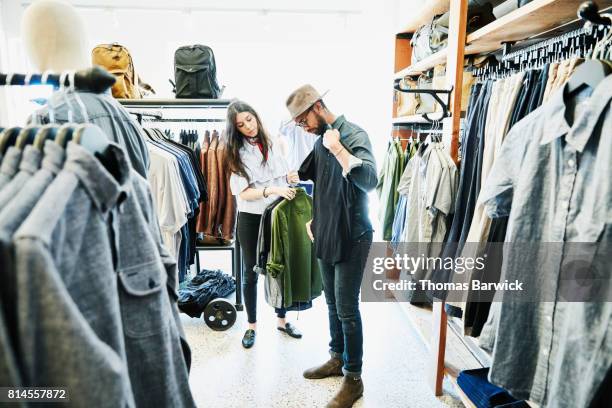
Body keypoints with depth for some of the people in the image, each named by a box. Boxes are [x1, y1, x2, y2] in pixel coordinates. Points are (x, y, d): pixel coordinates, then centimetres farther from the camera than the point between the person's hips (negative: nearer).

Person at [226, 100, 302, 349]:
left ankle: (282, 320, 32)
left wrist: (290, 177, -8)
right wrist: (272, 190, -26)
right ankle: (252, 325, 27)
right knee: (251, 273, 10)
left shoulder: (273, 144, 2)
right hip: (251, 218, -2)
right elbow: (243, 193, -13)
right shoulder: (237, 152, -5)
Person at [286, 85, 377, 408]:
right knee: (332, 304, 18)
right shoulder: (321, 140, 9)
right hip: (326, 236, 7)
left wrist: (338, 149, -26)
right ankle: (337, 358, 37)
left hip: (351, 238, -7)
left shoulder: (354, 135, -14)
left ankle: (353, 378, 18)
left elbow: (370, 181, -30)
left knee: (347, 309, 1)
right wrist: (314, 219, 15)